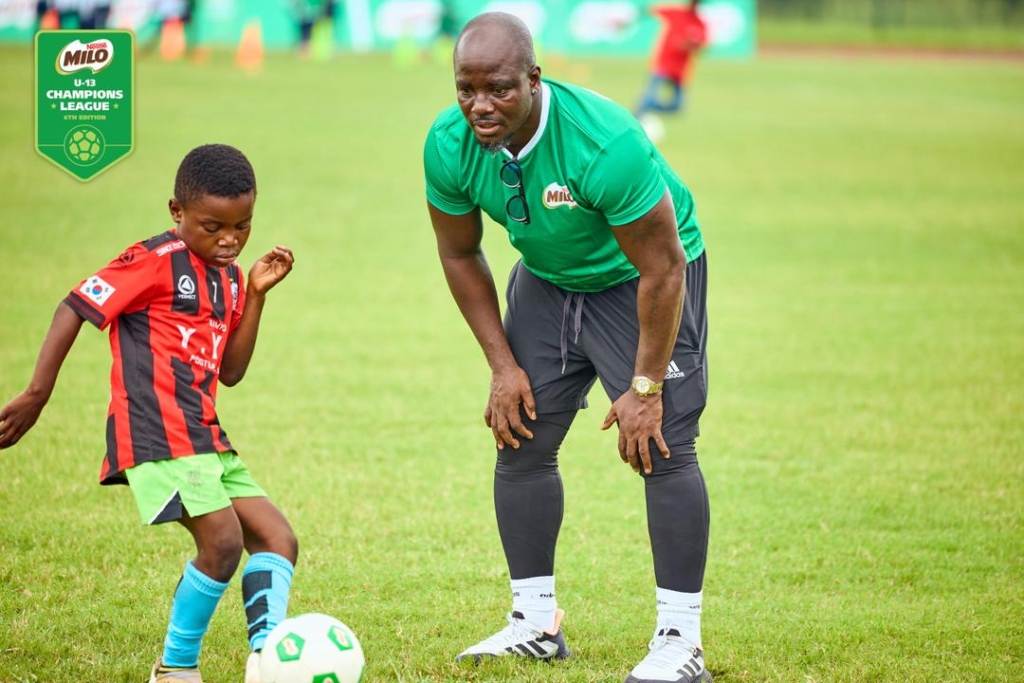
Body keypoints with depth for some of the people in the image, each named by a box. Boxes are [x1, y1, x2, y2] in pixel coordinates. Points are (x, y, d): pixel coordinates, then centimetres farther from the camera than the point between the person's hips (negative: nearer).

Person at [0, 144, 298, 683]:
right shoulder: (155, 261, -8)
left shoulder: (228, 276, 15)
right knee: (222, 539, -19)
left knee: (277, 539, 1)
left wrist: (256, 295, 6)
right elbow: (75, 309, -8)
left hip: (203, 436, 9)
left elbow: (230, 372, 15)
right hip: (156, 431, -9)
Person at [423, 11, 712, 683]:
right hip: (547, 280, 6)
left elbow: (663, 269, -28)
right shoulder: (449, 146, -20)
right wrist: (503, 367, -4)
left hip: (645, 276, -6)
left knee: (662, 447, -15)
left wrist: (645, 386, -23)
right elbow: (461, 256, -2)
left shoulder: (605, 143, -37)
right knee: (521, 441, 3)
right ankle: (537, 622, 16)